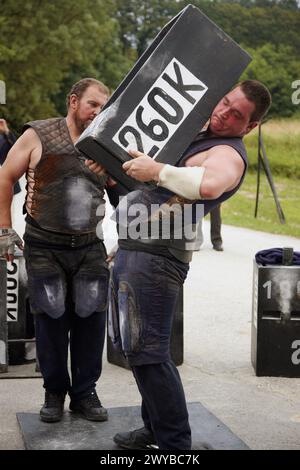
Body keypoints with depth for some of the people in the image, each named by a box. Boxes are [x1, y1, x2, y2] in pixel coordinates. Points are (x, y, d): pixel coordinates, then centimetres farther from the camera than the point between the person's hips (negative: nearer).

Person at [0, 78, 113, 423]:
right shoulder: (39, 136, -3)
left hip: (90, 248, 3)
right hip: (45, 248, -2)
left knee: (90, 320, 2)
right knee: (51, 321, 3)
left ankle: (85, 393, 17)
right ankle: (54, 392, 20)